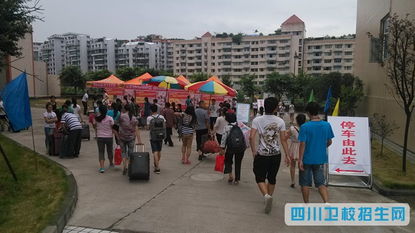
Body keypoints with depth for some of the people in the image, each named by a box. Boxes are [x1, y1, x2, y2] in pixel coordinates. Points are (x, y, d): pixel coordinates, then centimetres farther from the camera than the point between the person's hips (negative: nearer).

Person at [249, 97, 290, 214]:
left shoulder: (257, 120, -6)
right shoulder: (280, 121, -1)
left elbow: (251, 137, -13)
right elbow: (283, 139, -2)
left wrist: (254, 151, -1)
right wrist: (287, 155, 4)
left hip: (262, 154, -2)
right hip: (276, 154, 2)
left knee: (260, 178, 8)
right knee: (272, 178, 17)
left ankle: (266, 195, -15)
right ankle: (269, 197, 29)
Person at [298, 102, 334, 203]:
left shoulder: (305, 127, -15)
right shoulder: (327, 125, -2)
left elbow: (302, 144, -16)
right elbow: (329, 142, 7)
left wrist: (300, 159, -11)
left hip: (307, 159, -3)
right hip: (320, 159, 4)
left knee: (305, 183, 11)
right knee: (321, 183, 11)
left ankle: (306, 205, 20)